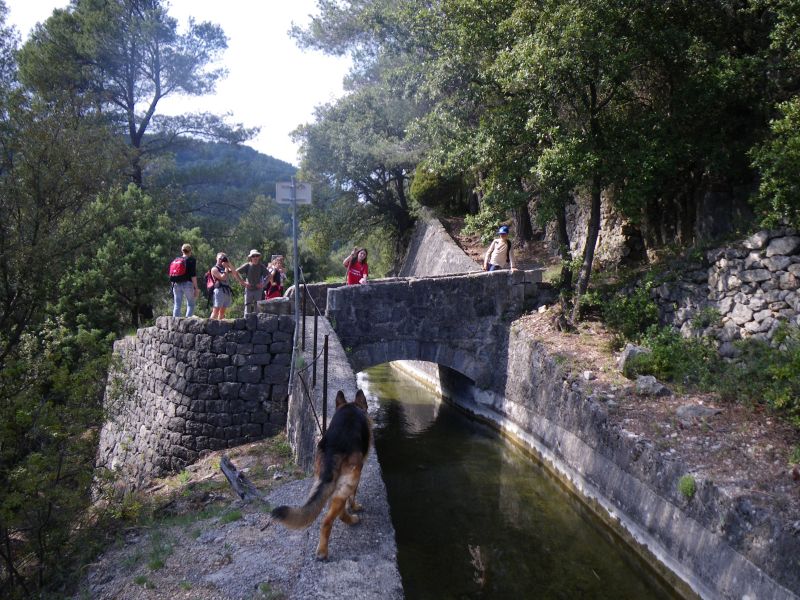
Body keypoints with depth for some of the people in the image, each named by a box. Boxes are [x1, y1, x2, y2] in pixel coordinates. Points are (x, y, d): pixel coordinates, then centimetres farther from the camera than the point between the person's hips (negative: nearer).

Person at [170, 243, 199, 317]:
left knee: (177, 305, 8)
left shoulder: (176, 260, 13)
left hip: (176, 284, 5)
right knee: (190, 304, 1)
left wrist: (173, 285, 21)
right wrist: (196, 288, -9)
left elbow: (171, 275, 13)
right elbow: (193, 275, -11)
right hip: (187, 284, -5)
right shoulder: (191, 260, -3)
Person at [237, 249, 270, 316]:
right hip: (249, 289, -1)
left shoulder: (261, 266, 1)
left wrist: (263, 283, -2)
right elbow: (236, 272, -1)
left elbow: (269, 275, 9)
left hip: (258, 289, 1)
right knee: (247, 306, 1)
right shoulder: (247, 265, -2)